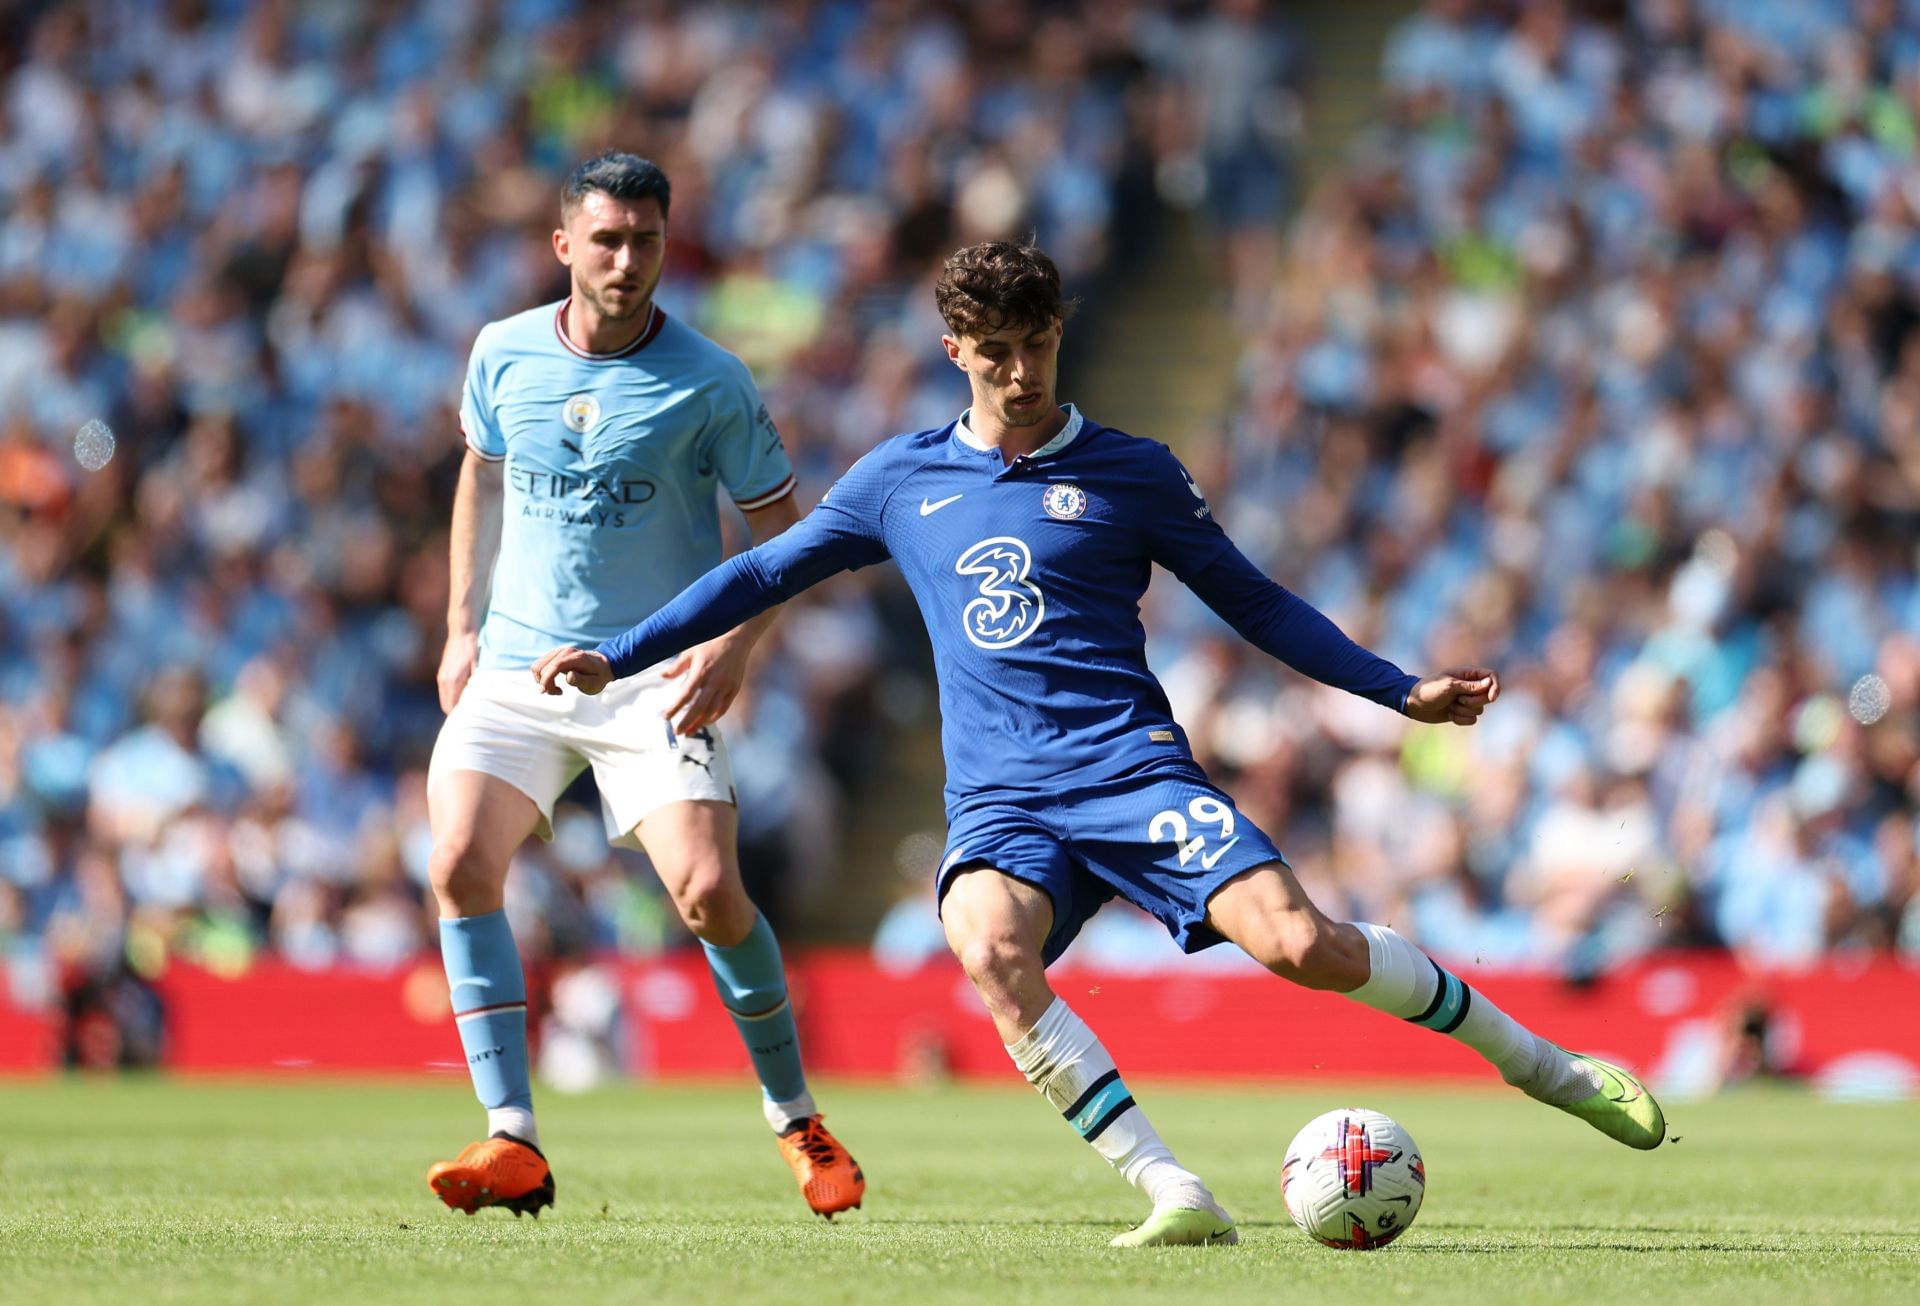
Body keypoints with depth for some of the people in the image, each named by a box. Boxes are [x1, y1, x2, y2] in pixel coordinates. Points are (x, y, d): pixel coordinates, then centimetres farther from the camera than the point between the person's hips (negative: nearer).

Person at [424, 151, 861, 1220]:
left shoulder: (709, 382, -8)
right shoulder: (505, 356, 2)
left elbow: (783, 527, 0)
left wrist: (734, 649, -13)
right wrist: (463, 629, 16)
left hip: (653, 679, -3)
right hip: (515, 666, 3)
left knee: (709, 892, -17)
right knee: (463, 866, -17)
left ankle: (797, 1119, 7)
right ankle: (514, 1143, -14)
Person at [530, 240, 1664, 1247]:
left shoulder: (1133, 474, 8)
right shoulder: (900, 480, 13)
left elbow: (1255, 603, 14)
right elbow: (763, 573, 22)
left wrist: (1402, 690, 7)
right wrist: (614, 658, 17)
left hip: (1130, 767, -1)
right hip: (999, 801, 2)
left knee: (1301, 943, -23)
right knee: (989, 951, -34)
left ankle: (1544, 1065, 0)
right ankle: (1176, 1199, -35)